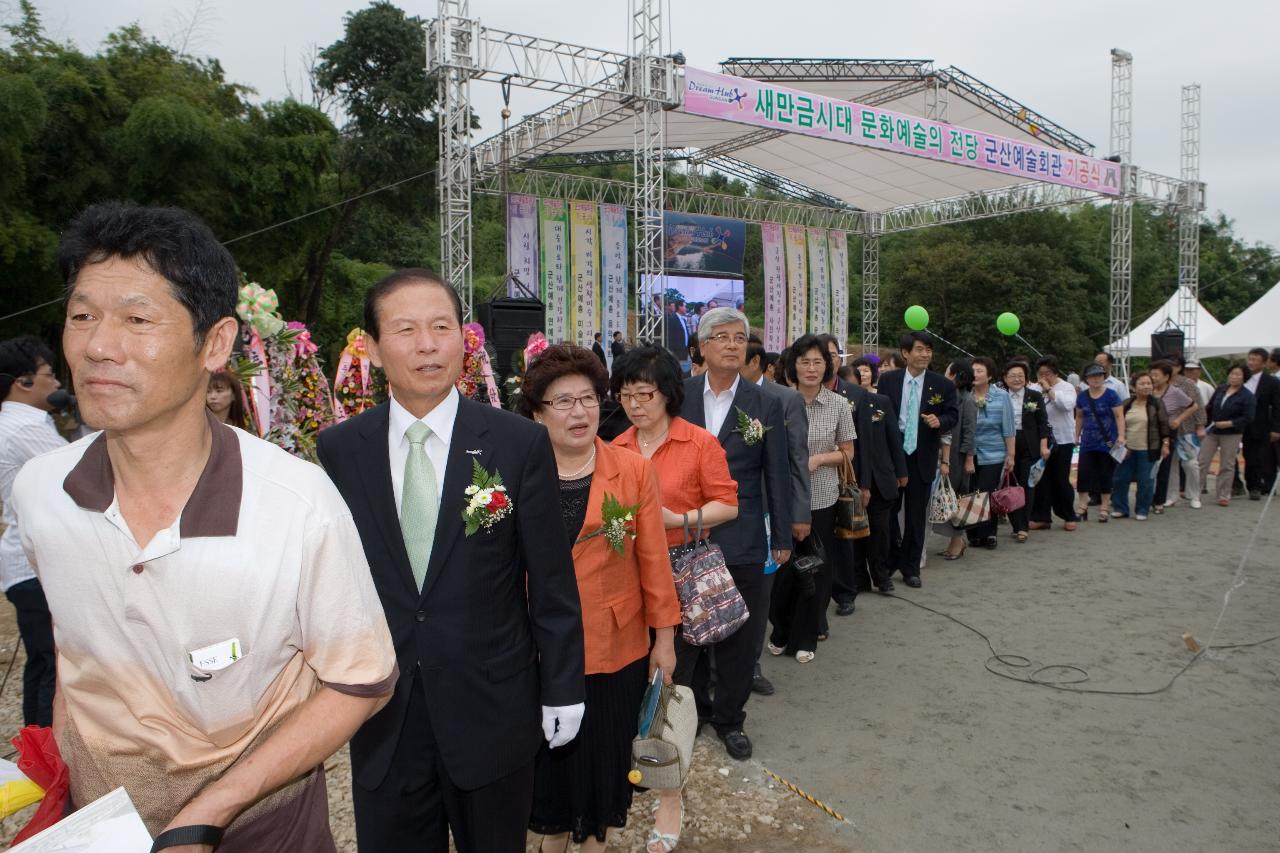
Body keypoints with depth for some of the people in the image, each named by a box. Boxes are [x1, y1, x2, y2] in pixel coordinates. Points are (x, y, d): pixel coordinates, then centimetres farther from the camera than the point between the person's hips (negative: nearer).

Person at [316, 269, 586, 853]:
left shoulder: (521, 443, -9)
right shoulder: (338, 450, -4)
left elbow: (552, 580, -5)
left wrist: (562, 689, -2)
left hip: (493, 709, -1)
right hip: (381, 714, 2)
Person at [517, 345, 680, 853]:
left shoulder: (634, 471, -6)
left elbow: (653, 558, -3)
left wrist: (664, 637, 0)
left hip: (616, 648, 0)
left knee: (605, 757, 15)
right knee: (549, 757, 17)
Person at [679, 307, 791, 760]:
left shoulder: (765, 405, 0)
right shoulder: (678, 395, 1)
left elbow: (777, 475, 3)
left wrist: (783, 537, 3)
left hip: (741, 540, -1)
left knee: (737, 636, 9)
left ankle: (730, 718, 28)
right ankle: (693, 708, 33)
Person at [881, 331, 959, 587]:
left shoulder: (943, 385, -1)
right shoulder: (888, 380, 0)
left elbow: (953, 415, 3)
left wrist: (940, 421, -20)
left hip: (922, 457, 0)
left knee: (916, 514, 8)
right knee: (888, 510, 8)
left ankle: (910, 568, 21)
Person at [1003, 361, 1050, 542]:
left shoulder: (1035, 396, 5)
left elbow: (1043, 423, 4)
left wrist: (1044, 446, -4)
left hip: (1029, 447, -1)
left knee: (1027, 486, -3)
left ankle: (1022, 527, 0)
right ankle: (1017, 525, 8)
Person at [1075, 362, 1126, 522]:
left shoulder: (1111, 395, -6)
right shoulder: (1082, 397, 5)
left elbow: (1119, 416, -9)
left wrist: (1121, 436, -17)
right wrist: (1077, 436, 16)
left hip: (1107, 443, -3)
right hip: (1088, 443, 3)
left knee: (1105, 475, 4)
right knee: (1083, 473, -1)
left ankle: (1104, 507, 14)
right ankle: (1083, 505, 9)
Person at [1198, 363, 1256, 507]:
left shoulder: (1247, 396, -8)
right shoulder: (1220, 389, 4)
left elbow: (1248, 418, -13)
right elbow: (1209, 408, 12)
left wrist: (1229, 423, -20)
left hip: (1231, 434, -3)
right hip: (1212, 431, 4)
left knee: (1227, 466, 5)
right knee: (1202, 461, 2)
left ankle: (1224, 496, 13)